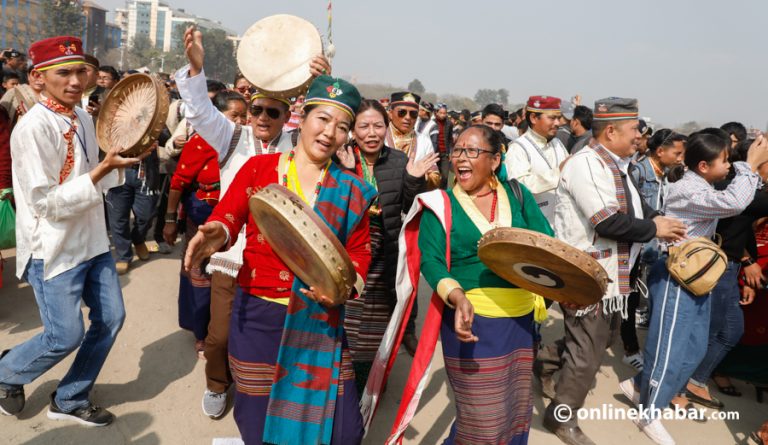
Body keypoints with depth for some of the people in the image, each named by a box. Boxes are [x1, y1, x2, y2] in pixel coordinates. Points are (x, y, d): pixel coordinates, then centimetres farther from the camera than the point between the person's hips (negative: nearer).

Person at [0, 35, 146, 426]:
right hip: (53, 249, -8)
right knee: (66, 336, -1)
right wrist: (103, 169, -25)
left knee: (111, 318, 9)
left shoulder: (83, 119, 6)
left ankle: (71, 399, 28)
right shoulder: (32, 128, -19)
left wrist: (119, 161, -2)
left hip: (92, 241, 8)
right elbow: (46, 203, -22)